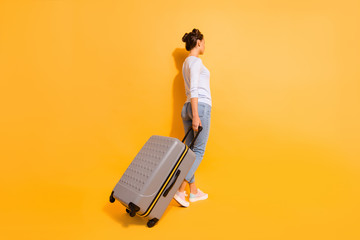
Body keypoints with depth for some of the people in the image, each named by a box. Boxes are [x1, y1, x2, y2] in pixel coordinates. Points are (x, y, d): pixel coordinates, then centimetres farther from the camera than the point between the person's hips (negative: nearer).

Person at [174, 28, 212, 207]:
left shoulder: (186, 63, 21)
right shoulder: (196, 61, -8)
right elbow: (193, 90, -18)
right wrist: (196, 116, -22)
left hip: (188, 107, 9)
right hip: (200, 107, -9)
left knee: (190, 150, 8)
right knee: (198, 151, -5)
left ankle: (193, 192, 17)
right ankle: (180, 190, -8)